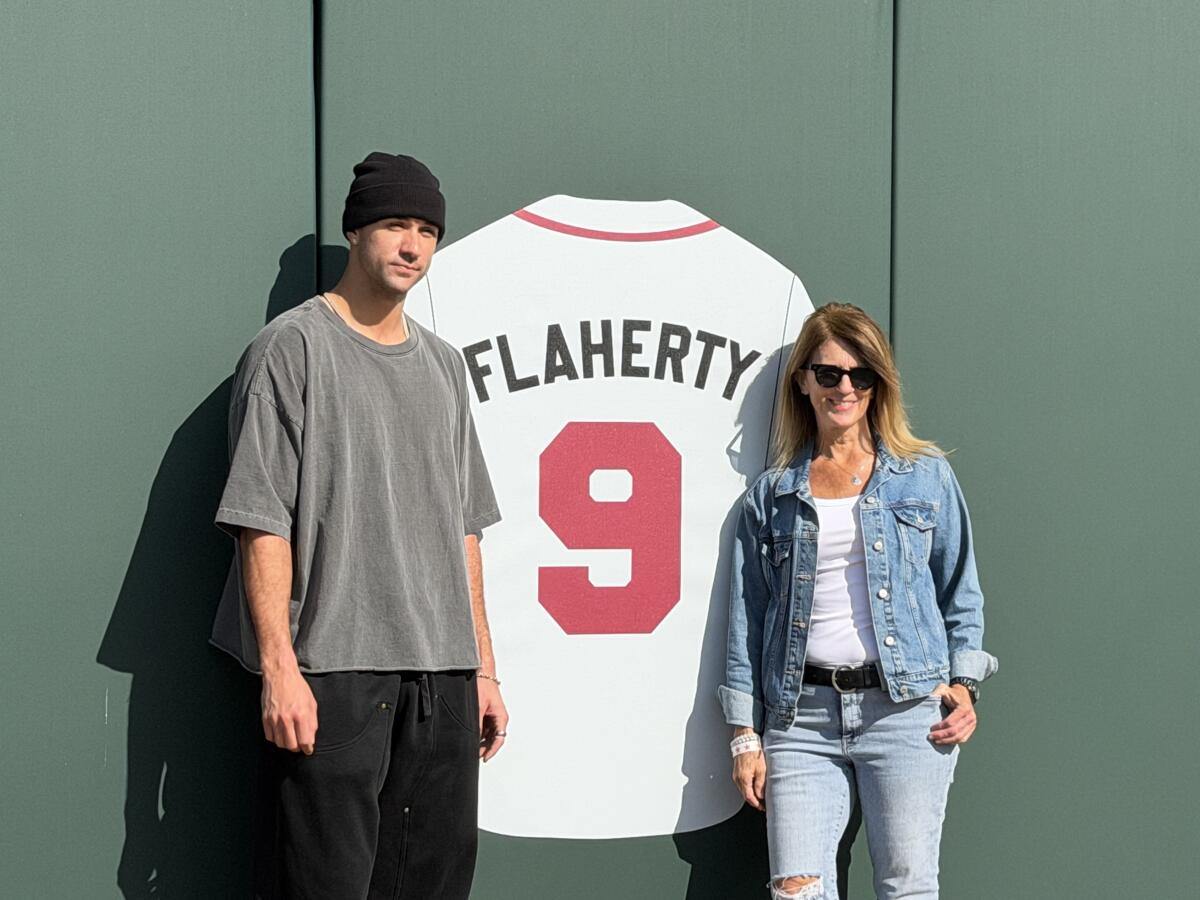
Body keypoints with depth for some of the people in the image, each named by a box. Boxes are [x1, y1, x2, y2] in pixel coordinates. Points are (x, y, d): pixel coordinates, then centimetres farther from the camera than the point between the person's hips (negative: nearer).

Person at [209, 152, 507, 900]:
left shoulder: (444, 366, 18)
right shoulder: (293, 347, 0)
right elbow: (263, 522, -7)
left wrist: (483, 668, 14)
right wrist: (279, 667, -15)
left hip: (442, 674, 6)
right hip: (332, 669, -6)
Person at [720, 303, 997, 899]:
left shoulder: (927, 477, 10)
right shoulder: (771, 496, 12)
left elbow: (960, 595, 12)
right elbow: (747, 621, 11)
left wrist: (962, 685, -2)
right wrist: (745, 735, 5)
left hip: (906, 709, -1)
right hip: (801, 715, 1)